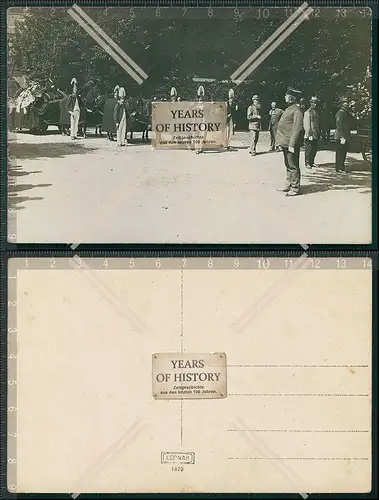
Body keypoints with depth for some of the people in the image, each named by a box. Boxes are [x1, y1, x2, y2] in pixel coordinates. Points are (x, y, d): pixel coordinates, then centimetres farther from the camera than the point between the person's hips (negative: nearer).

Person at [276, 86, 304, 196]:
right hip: (285, 143, 10)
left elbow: (297, 129, -19)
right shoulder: (289, 108, 16)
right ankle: (289, 185, 26)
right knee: (288, 166, 17)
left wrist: (292, 145, -23)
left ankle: (295, 188, 3)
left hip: (291, 144, -10)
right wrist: (280, 142, 19)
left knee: (293, 166, -3)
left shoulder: (297, 111, -14)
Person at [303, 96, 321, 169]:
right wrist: (309, 135, -17)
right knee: (308, 150, -1)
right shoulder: (308, 112, -9)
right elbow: (306, 124, -13)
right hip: (310, 135, -7)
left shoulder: (316, 112, 15)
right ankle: (307, 163, 6)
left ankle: (312, 162, 21)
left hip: (316, 135, 7)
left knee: (315, 149, 11)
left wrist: (318, 134, 16)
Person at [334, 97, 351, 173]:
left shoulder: (346, 112, 16)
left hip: (346, 136, 9)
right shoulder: (340, 113, -13)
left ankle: (342, 166, 22)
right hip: (340, 137, -9)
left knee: (344, 152, 13)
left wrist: (348, 136, 18)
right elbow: (339, 125, -19)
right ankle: (338, 168, 0)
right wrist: (342, 137, -23)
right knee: (340, 153, -5)